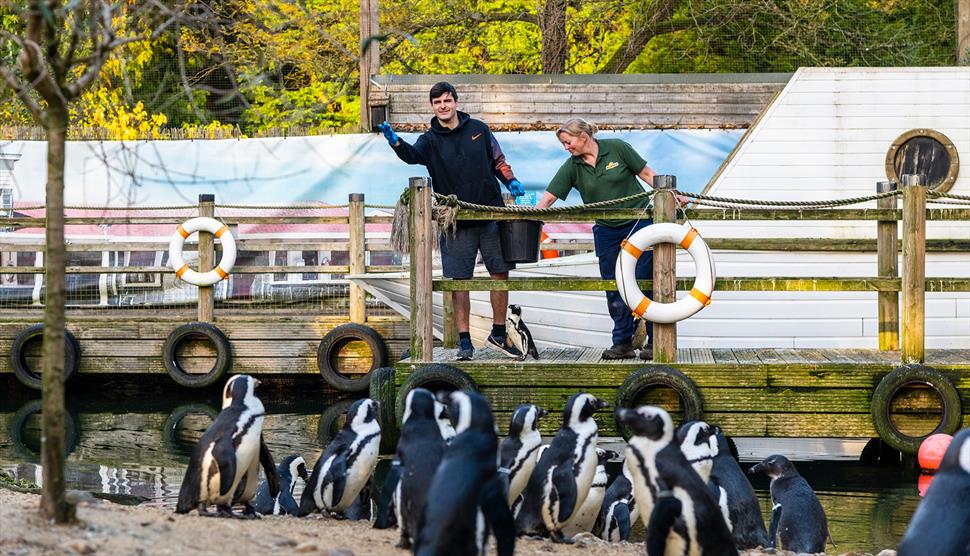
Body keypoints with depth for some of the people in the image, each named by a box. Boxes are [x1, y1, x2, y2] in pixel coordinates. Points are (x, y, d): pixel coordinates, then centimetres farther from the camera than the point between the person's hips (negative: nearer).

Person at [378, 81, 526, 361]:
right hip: (456, 223, -2)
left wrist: (511, 181, -1)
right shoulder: (430, 140, 0)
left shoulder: (478, 130, 6)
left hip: (491, 217, 2)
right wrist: (395, 142, -43)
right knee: (459, 281, -2)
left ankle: (498, 335, 19)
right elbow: (412, 155, -22)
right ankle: (464, 341, 5)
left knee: (500, 273, 6)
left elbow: (498, 161, 17)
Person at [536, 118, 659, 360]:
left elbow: (646, 174, 0)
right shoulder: (572, 167, 0)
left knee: (645, 282, -5)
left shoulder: (617, 149, -7)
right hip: (607, 231, 4)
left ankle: (655, 342, 2)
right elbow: (548, 197, -3)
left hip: (639, 224, -4)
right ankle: (622, 342, 9)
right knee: (614, 288, 2)